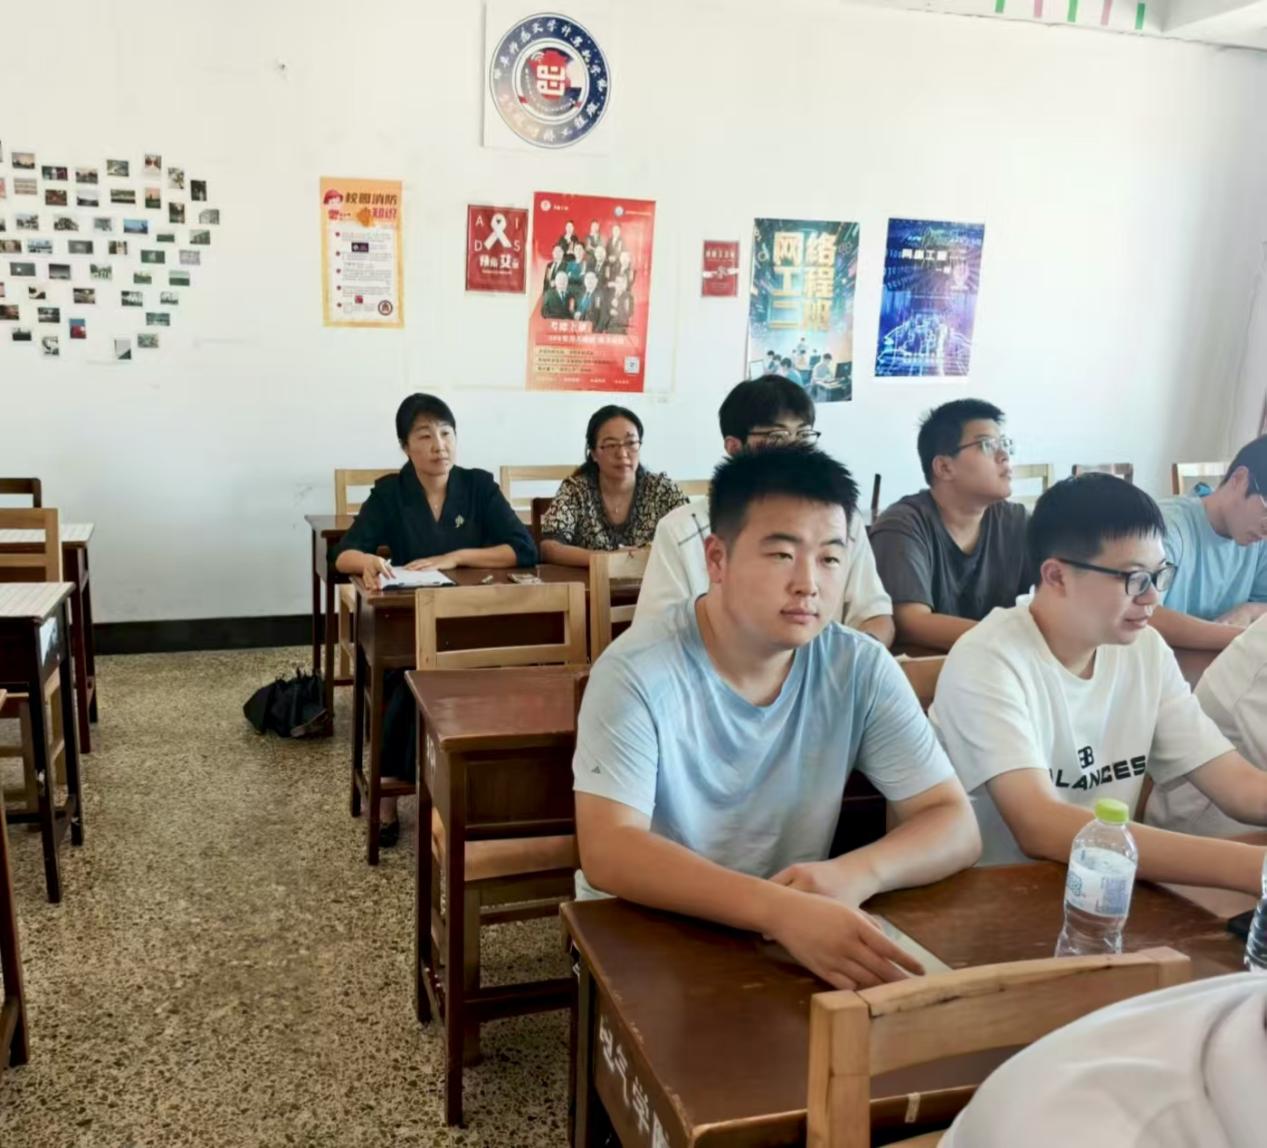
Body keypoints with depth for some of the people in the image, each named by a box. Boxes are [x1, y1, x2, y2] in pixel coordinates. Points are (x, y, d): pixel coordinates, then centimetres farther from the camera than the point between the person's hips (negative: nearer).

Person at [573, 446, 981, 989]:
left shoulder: (862, 671, -7)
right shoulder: (637, 672, -18)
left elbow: (955, 826, -6)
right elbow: (607, 852, -26)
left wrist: (856, 873, -27)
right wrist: (777, 908, -40)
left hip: (799, 936, 4)